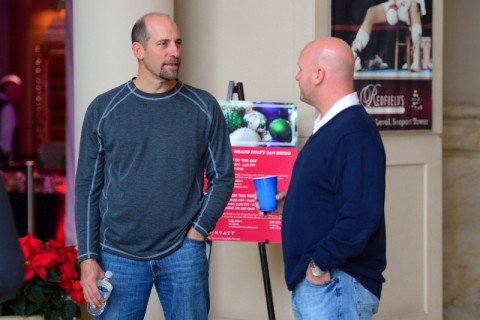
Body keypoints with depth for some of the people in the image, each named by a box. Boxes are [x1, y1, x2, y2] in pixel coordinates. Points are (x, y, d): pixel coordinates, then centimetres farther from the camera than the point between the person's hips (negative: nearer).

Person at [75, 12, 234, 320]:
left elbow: (222, 177, 7)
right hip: (119, 254, 0)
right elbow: (87, 187, 4)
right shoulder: (104, 110, 1)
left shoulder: (204, 108, 2)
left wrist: (197, 231, -5)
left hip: (183, 253, 0)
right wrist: (88, 258, -1)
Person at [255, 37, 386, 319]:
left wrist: (320, 264, -21)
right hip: (311, 283, 10)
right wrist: (287, 205, 10)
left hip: (337, 286, -10)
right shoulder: (330, 126, 14)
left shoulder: (354, 132, -19)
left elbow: (361, 215, -28)